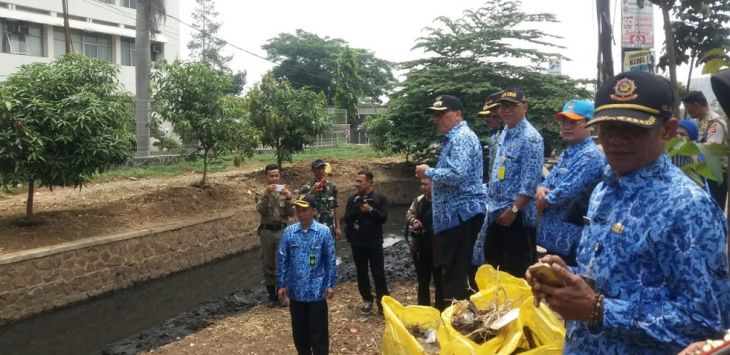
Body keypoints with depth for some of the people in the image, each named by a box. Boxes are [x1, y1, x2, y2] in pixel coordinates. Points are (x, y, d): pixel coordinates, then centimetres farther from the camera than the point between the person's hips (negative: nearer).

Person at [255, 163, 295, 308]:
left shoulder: (285, 192, 4)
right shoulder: (261, 193, 3)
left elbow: (291, 214, -2)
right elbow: (261, 210, -14)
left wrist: (288, 199, -17)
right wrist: (266, 194, -25)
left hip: (282, 231, 0)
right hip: (266, 232, 0)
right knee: (268, 265, 7)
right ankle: (272, 295, 18)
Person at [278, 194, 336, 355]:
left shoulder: (324, 231, -9)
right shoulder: (289, 232, -3)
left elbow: (330, 260, -4)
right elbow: (283, 259, 4)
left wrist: (330, 284, -4)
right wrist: (282, 284, 4)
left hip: (316, 290, -3)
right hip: (296, 290, 3)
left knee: (318, 330, 5)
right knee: (299, 330, 16)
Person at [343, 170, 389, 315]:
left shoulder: (380, 198, -3)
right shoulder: (353, 199, 5)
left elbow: (384, 218, -10)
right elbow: (347, 219, -3)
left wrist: (370, 210, -20)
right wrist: (359, 209, -16)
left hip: (374, 242, -3)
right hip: (357, 243, 3)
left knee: (379, 273, 0)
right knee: (361, 273, 11)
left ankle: (382, 302, 8)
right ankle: (367, 300, 25)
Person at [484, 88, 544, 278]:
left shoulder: (530, 137, -15)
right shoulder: (504, 134, 13)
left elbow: (530, 181, -21)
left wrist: (513, 209, -23)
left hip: (517, 214, -9)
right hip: (497, 211, 9)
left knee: (518, 268, 3)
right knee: (493, 261, 18)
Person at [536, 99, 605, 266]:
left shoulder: (590, 156, -17)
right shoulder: (566, 154, 15)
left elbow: (565, 192, -25)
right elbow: (548, 181, 18)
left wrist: (543, 199, -6)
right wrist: (541, 189, -6)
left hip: (571, 240, -10)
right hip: (554, 235, 10)